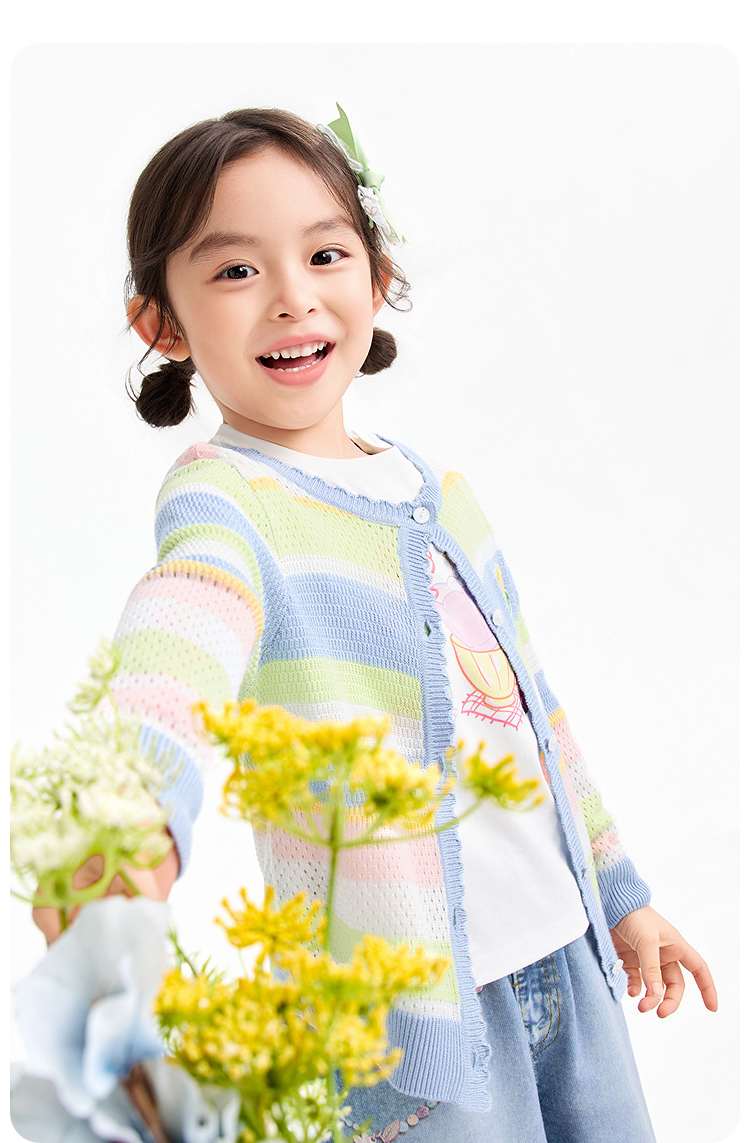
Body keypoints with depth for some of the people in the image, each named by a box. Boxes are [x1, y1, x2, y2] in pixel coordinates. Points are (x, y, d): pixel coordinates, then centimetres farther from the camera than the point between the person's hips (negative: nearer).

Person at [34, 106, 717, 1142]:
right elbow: (190, 620, -38)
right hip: (401, 1004, -6)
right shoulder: (224, 493, -14)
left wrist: (620, 892, 21)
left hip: (565, 951, 7)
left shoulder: (437, 490, 7)